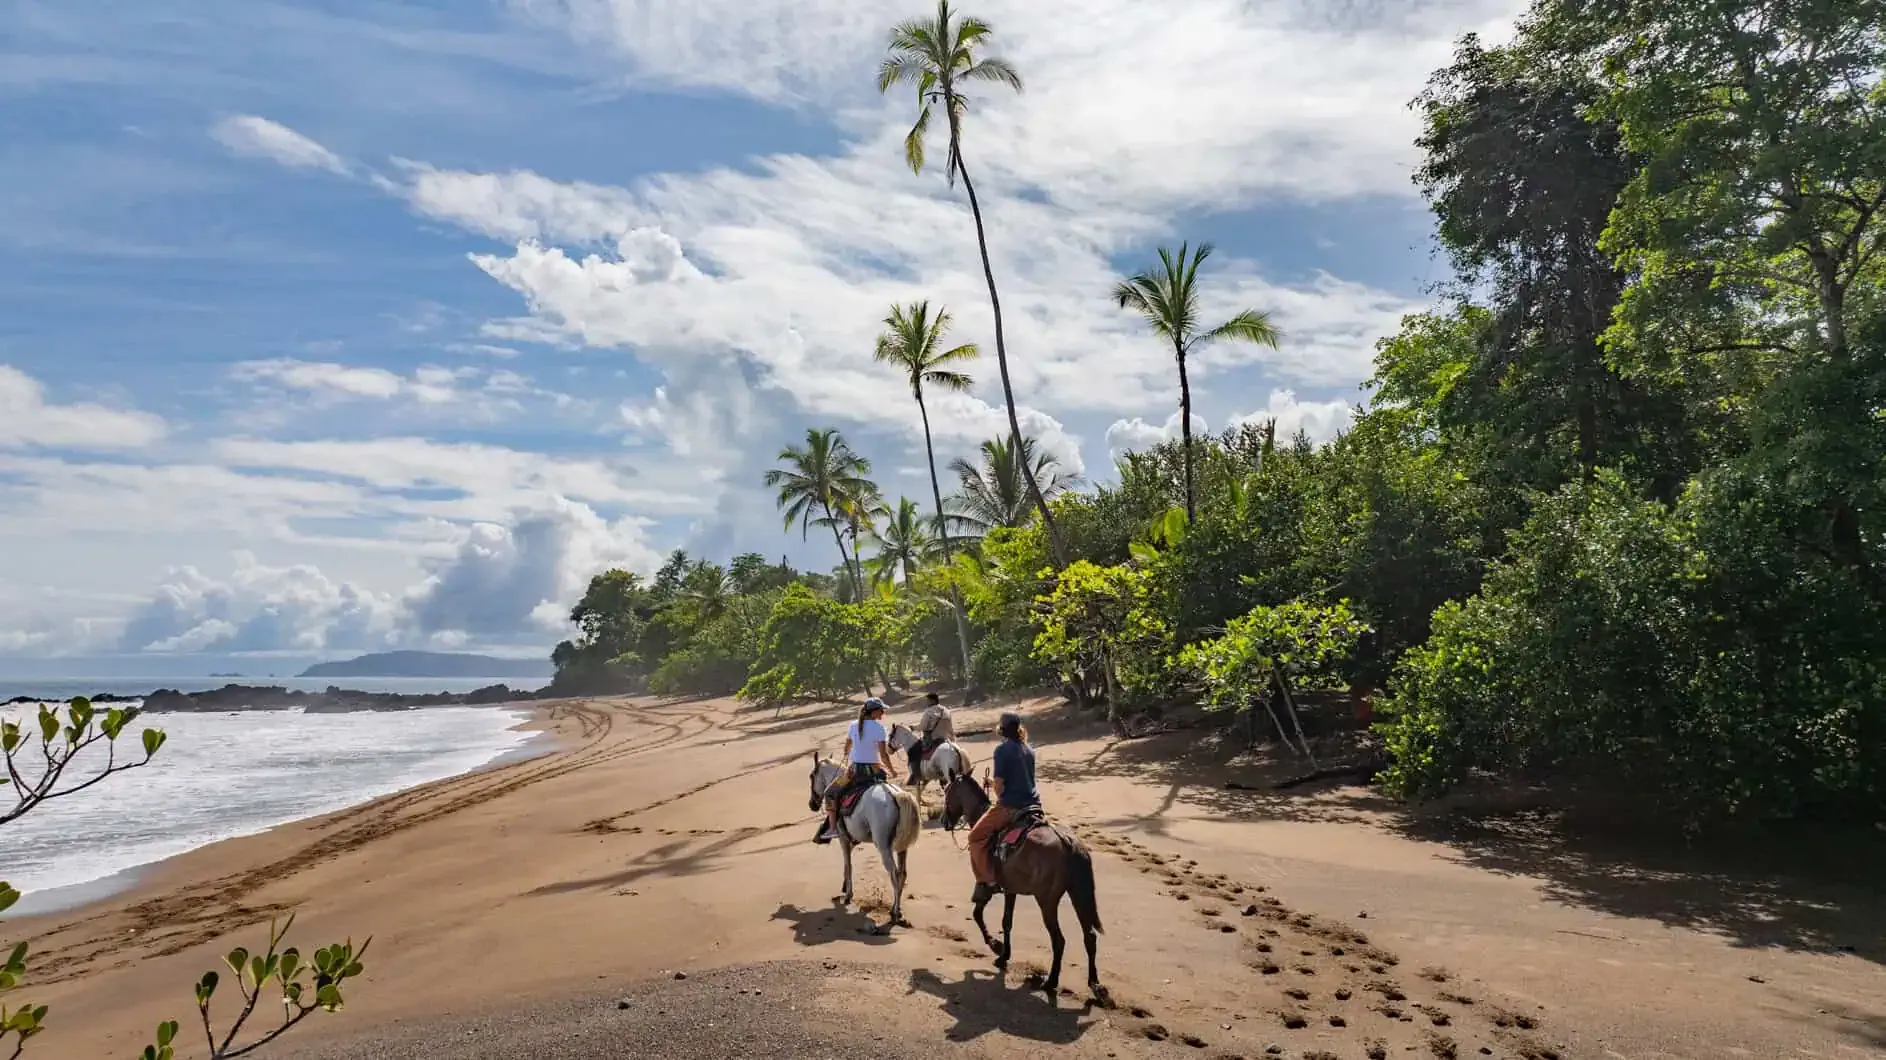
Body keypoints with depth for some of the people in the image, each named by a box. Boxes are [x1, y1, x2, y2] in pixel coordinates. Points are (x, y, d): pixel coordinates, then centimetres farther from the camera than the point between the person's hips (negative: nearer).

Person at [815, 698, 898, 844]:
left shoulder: (854, 725, 3)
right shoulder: (879, 728, -7)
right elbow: (884, 754, -11)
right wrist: (891, 771, 3)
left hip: (855, 770, 1)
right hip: (875, 770, -1)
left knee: (830, 793, 16)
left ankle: (832, 827, 2)